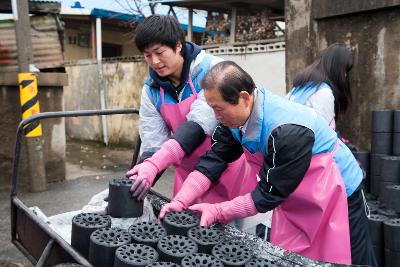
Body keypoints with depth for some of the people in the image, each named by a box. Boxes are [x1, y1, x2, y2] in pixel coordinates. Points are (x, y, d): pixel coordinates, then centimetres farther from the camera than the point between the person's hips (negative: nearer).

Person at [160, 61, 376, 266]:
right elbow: (213, 161, -12)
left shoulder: (289, 131, -36)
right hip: (292, 195, 7)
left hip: (337, 197, -6)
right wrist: (179, 202, -22)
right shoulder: (235, 117, -14)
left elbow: (270, 193, -29)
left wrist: (217, 212, -25)